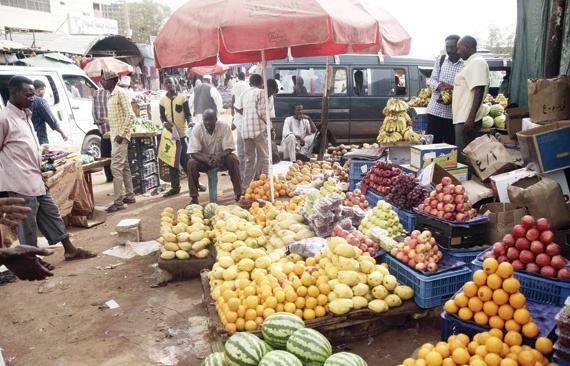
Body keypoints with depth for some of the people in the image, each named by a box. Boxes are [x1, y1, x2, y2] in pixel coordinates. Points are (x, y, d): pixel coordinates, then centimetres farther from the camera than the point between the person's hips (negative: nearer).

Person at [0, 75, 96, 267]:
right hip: (21, 183, -9)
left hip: (36, 179, 9)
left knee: (51, 213, 15)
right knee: (28, 223, 4)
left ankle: (69, 249, 25)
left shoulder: (25, 115, 13)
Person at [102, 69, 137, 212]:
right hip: (114, 135, 9)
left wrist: (122, 134, -19)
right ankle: (129, 196, 21)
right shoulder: (111, 95, 16)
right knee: (124, 167, 13)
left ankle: (118, 202, -7)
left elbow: (130, 115, -17)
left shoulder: (120, 93, -11)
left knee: (116, 168, -10)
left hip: (120, 137, -9)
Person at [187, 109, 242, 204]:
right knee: (191, 163, -28)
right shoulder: (197, 129, -15)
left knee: (233, 159, -30)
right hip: (204, 159, 0)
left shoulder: (224, 127, -16)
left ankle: (238, 195, -23)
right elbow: (193, 153, -19)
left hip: (221, 158, 0)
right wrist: (208, 161, -37)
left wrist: (218, 157, -39)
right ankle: (194, 198, -19)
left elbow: (228, 149, -17)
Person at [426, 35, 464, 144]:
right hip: (436, 109, 3)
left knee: (451, 146, 4)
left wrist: (452, 88, -25)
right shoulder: (440, 60, 10)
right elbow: (432, 80, 5)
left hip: (454, 113, -3)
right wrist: (440, 87, -16)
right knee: (432, 143, 5)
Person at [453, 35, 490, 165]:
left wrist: (471, 117, -24)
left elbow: (479, 91, -20)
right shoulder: (471, 62, 19)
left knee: (463, 157, -8)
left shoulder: (477, 62, -11)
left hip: (467, 119, -10)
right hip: (463, 117, 10)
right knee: (464, 156, 12)